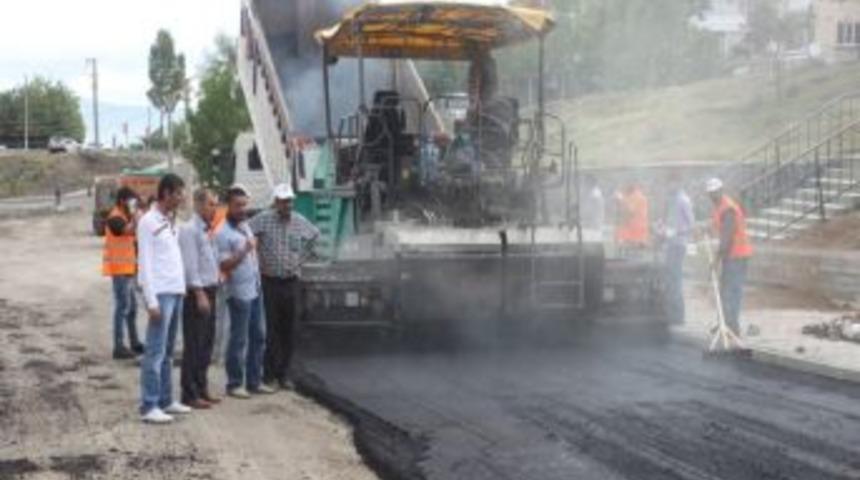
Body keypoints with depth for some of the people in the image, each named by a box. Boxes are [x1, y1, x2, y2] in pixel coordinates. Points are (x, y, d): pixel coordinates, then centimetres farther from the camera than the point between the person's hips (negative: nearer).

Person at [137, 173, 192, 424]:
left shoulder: (171, 221, 15)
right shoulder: (148, 222, -9)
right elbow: (145, 263, -12)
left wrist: (182, 288, 9)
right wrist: (151, 300, -16)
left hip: (177, 292, 8)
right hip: (161, 293, -8)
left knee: (168, 351, 13)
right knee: (155, 351, -6)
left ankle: (165, 400, 19)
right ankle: (149, 406, -4)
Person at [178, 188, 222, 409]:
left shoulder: (208, 230, 16)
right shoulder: (189, 230, -12)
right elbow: (190, 265, -17)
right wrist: (200, 294, -20)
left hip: (209, 290, 9)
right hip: (196, 292, -9)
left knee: (206, 343, 13)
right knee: (194, 345, -4)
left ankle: (201, 388, 21)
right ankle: (190, 394, 1)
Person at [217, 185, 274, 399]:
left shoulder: (246, 225, 11)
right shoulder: (224, 233, -14)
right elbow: (224, 266, -18)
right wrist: (244, 251, -28)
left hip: (255, 289, 8)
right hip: (239, 292, -8)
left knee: (258, 336, 12)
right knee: (238, 339, -2)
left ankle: (254, 381, 21)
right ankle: (234, 384, 7)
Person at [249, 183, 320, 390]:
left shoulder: (300, 221, 6)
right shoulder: (263, 219, -8)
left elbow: (314, 234, 24)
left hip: (291, 282, 4)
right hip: (269, 282, -4)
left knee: (288, 330, 6)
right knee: (270, 329, -3)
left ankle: (284, 374, 14)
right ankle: (269, 374, 4)